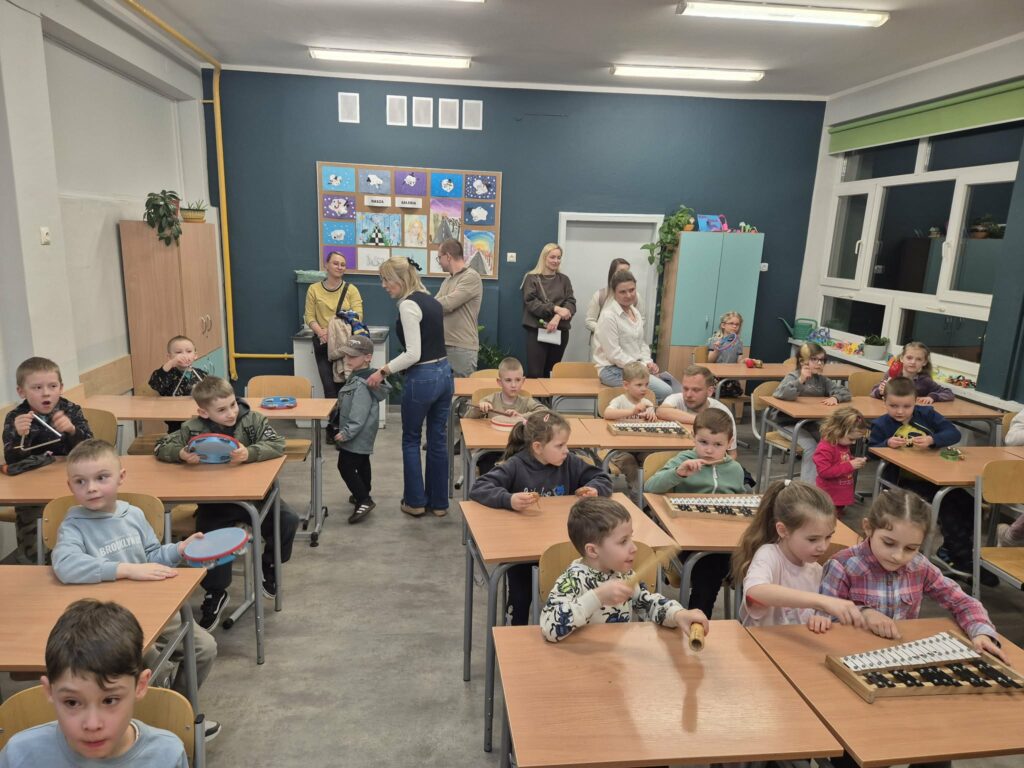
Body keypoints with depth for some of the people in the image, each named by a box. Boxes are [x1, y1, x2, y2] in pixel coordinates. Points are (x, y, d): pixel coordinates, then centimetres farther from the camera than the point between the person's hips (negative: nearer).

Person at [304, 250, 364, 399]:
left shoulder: (351, 289, 2)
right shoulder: (314, 289, 4)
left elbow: (358, 315, -7)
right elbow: (309, 317, 1)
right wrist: (322, 333, -18)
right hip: (323, 343, 0)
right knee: (329, 385, -2)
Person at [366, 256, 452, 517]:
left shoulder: (408, 305, -16)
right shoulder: (431, 300, 12)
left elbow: (413, 354, -21)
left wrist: (383, 371, -12)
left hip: (422, 378, -8)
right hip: (444, 373, 8)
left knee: (411, 440, 11)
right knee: (438, 439, 14)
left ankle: (415, 501, 21)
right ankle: (439, 502, 24)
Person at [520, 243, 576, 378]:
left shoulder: (564, 279, 13)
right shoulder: (532, 278, 2)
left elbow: (571, 303, 2)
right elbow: (531, 302, -9)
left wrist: (557, 317, -18)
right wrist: (555, 308, -19)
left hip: (560, 331, 4)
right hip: (536, 330, -3)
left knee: (550, 373, 9)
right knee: (534, 373, -9)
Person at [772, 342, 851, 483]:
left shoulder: (822, 380, 7)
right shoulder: (793, 376, -11)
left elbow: (844, 392, 4)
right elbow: (780, 394, -29)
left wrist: (835, 398, -19)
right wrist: (800, 380, -37)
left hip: (810, 423, 6)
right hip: (790, 423, -6)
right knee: (811, 446, -24)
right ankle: (809, 484, -14)